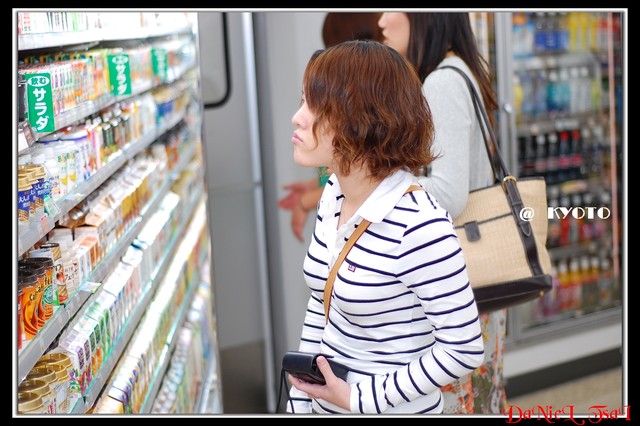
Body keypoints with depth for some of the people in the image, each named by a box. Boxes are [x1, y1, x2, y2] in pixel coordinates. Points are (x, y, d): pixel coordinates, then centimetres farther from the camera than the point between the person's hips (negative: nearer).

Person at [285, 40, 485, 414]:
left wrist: (359, 398, -19)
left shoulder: (418, 226, -26)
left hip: (390, 408, -7)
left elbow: (464, 350, -21)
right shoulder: (334, 194, -3)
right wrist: (300, 398, 6)